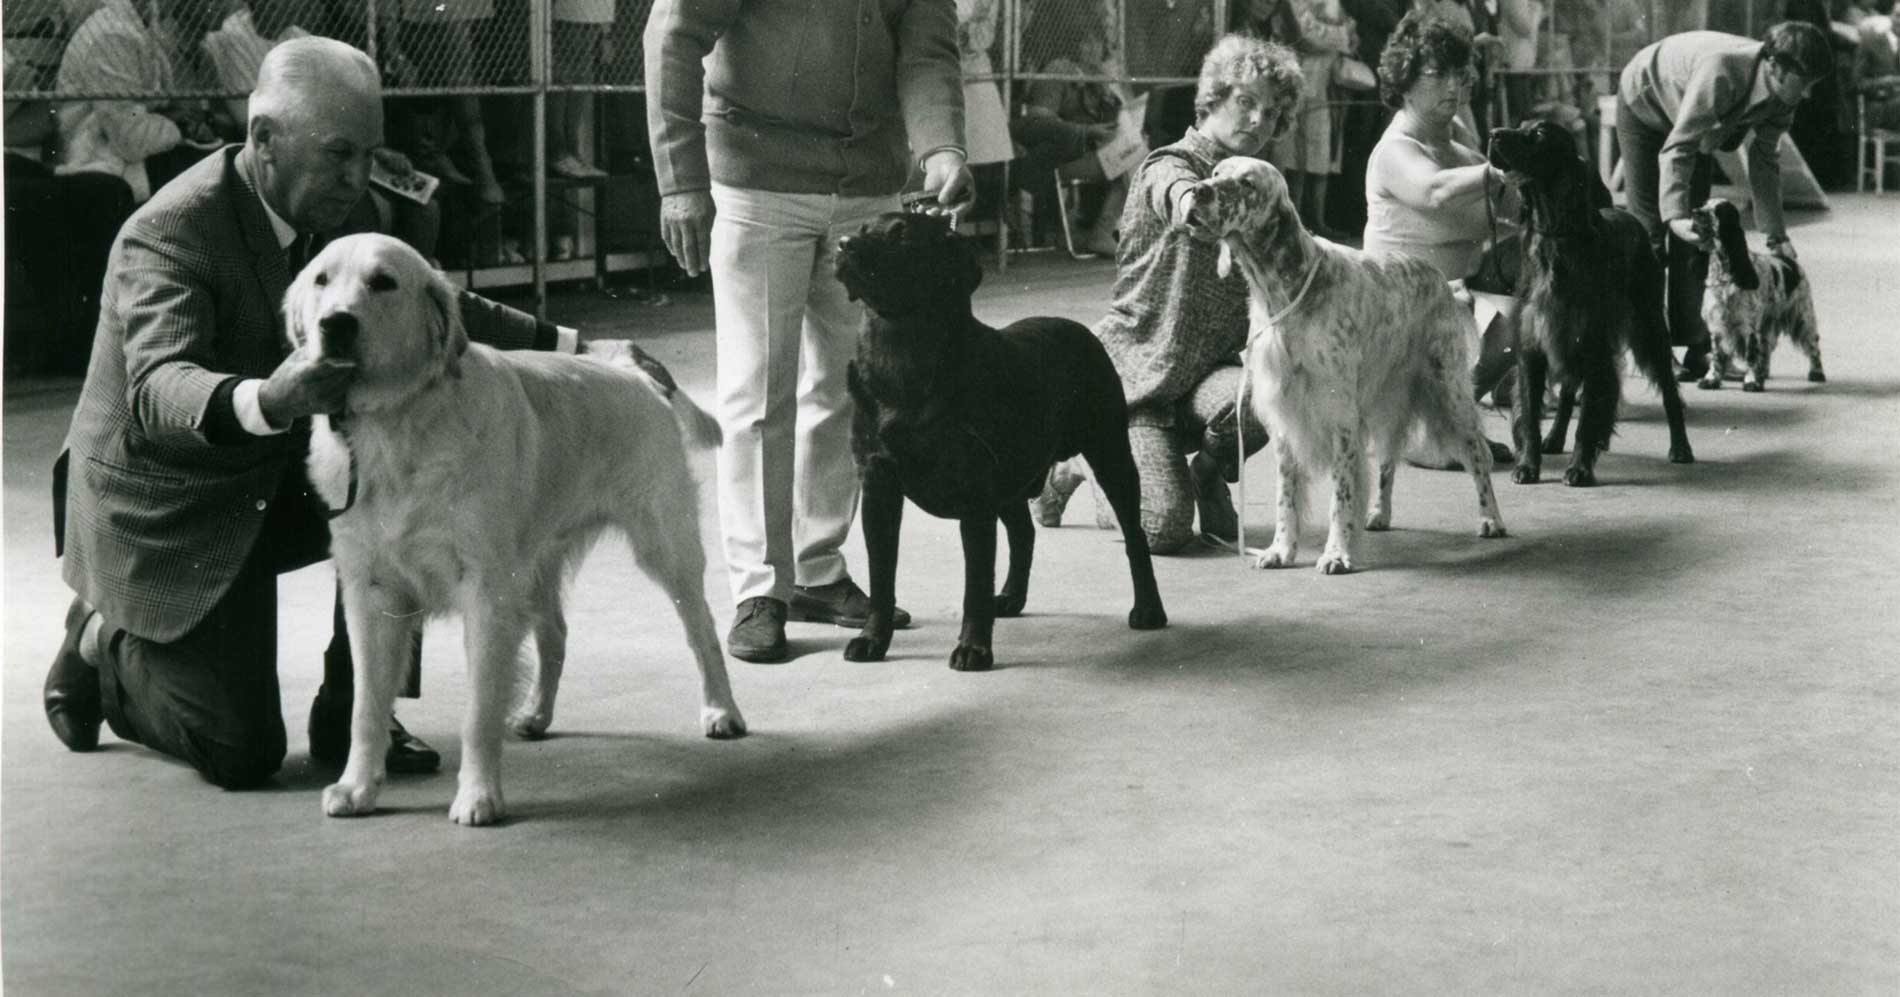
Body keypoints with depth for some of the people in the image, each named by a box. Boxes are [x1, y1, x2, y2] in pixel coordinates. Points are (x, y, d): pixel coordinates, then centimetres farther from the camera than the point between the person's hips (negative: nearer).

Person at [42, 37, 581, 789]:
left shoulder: (337, 211, -4)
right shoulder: (167, 235, -27)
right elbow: (157, 389, -42)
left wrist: (567, 347, 3)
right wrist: (261, 403, -63)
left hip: (275, 474, 7)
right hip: (168, 511, -7)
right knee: (244, 755, -10)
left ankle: (350, 718, -3)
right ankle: (103, 650, 18)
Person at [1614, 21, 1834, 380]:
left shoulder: (1782, 96, -21)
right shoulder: (1721, 72, -44)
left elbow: (1765, 159, -6)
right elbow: (1676, 149, -45)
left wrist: (1776, 234, -6)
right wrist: (1675, 215, -56)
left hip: (1696, 126, 6)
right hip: (1645, 105, -6)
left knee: (1694, 234, -2)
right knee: (1648, 226, -11)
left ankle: (1693, 344, -1)